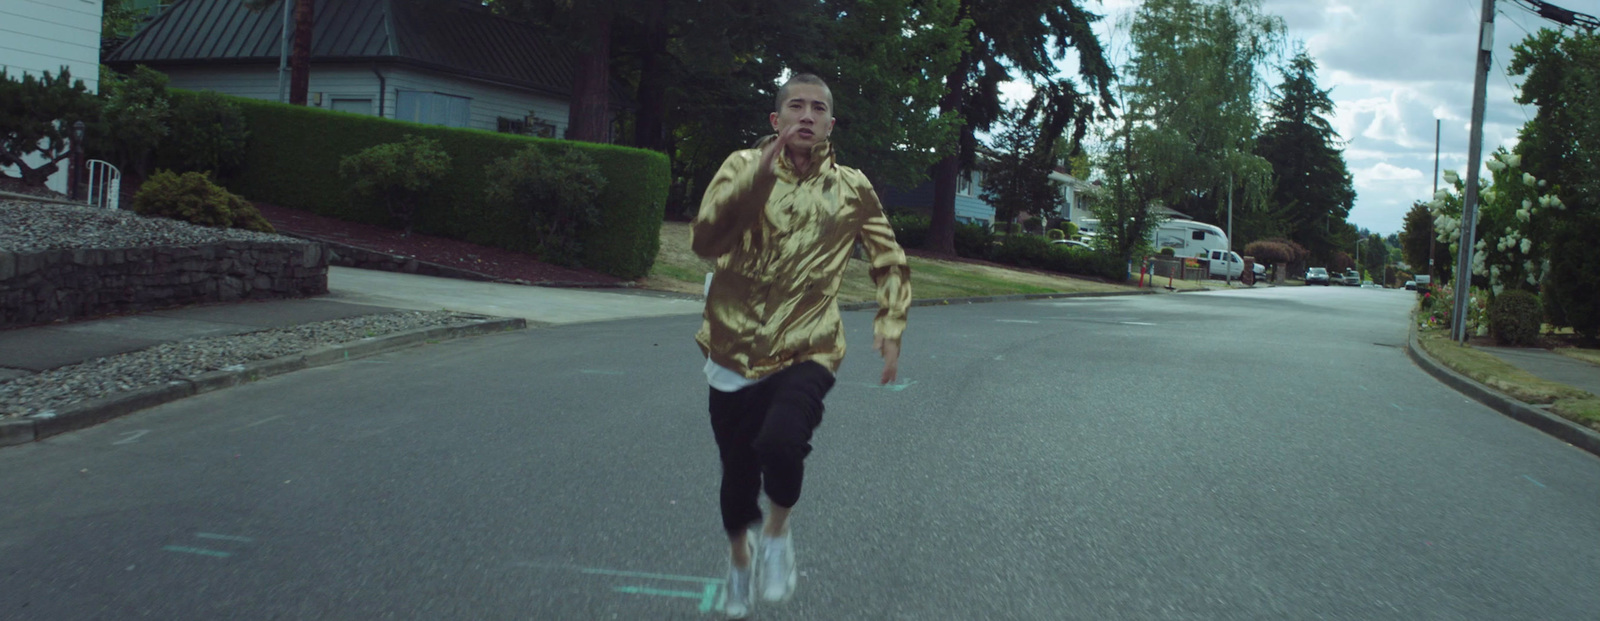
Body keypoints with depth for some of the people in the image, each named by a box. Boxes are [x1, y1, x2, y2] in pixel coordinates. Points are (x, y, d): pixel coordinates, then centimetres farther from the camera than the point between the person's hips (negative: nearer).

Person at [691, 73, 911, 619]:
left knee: (781, 443, -28)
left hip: (808, 352, -1)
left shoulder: (851, 187, 3)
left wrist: (889, 325, 1)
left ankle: (779, 529, 5)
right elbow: (706, 240, -16)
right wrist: (761, 168, -24)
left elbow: (891, 263, 15)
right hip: (736, 351, 1)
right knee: (738, 472, 7)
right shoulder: (745, 165, -1)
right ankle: (740, 558, 41)